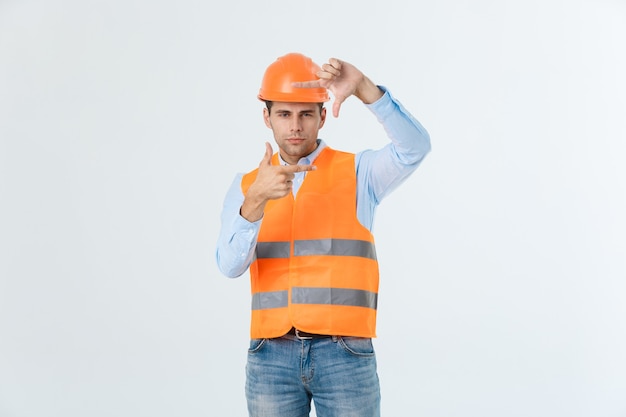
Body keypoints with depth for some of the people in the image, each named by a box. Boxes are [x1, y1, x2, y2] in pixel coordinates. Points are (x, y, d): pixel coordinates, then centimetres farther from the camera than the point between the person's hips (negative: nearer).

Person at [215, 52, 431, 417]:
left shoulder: (358, 172, 3)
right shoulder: (246, 186, 8)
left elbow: (415, 147, -16)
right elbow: (231, 265, -7)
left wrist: (364, 88, -27)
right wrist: (256, 199, -23)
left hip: (345, 355, -2)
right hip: (272, 357, 2)